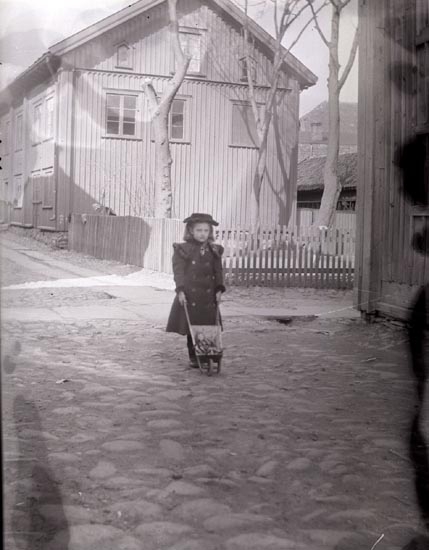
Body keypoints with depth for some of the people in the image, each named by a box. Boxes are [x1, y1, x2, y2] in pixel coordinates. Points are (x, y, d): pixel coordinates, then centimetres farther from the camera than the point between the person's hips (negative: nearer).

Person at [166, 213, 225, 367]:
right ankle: (193, 357, 13)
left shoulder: (214, 251, 9)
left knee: (208, 327, 0)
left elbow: (218, 272, 10)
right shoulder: (182, 249, -1)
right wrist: (180, 290, -14)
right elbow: (178, 271, -6)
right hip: (189, 295, -2)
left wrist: (219, 289, -1)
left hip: (208, 295, 2)